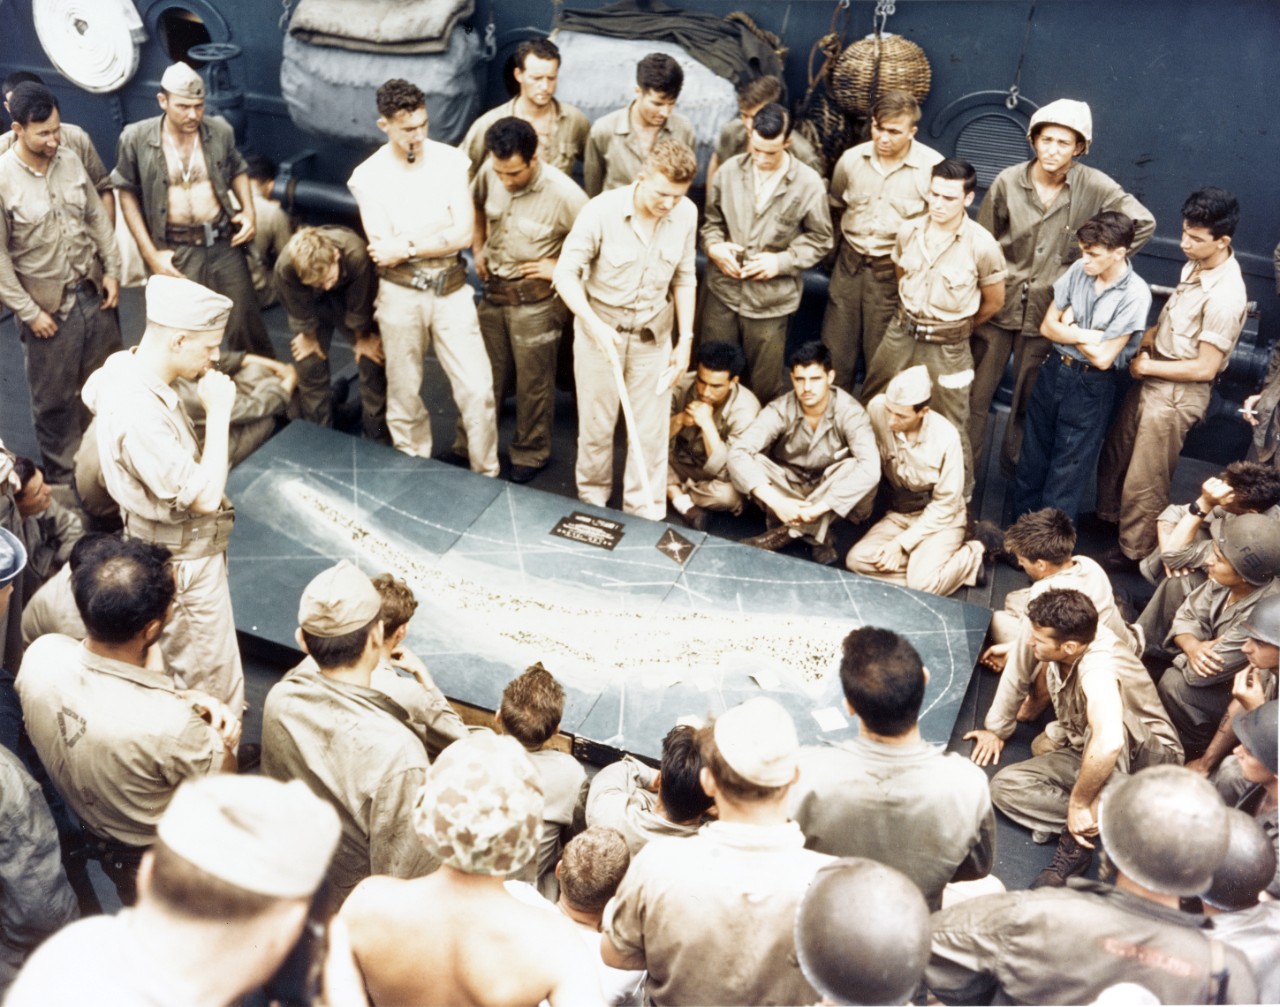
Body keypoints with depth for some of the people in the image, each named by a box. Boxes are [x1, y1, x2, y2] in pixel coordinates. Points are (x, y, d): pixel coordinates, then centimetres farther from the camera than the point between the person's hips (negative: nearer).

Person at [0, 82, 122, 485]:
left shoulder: (71, 161, 0)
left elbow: (98, 218, 10)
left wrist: (112, 271, 2)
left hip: (93, 293, 5)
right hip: (48, 305, -5)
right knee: (54, 397, 8)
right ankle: (62, 474, 25)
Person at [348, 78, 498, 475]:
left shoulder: (451, 160, -3)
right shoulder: (368, 176, -5)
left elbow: (465, 236, -9)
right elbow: (382, 250, -13)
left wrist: (407, 246, -14)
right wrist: (444, 230, -12)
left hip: (451, 289, 1)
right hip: (401, 294, 0)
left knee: (478, 389, -2)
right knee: (405, 396, 11)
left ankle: (487, 479, 13)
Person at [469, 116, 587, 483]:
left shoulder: (563, 194, -24)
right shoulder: (489, 172, -8)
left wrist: (561, 267, -16)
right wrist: (478, 249, 9)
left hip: (535, 299, -5)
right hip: (494, 291, 5)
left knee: (533, 382, 9)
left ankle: (531, 453, 28)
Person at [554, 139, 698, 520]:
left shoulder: (686, 214, -10)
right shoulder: (602, 210, -21)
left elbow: (683, 278, 3)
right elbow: (566, 273, -14)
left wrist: (686, 338, 1)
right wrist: (595, 325, -25)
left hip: (654, 332, 2)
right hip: (600, 326, -2)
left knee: (650, 431, 6)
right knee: (596, 424, 12)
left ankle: (646, 516, 19)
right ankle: (592, 499, 35)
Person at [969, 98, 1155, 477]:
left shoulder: (1095, 187, -9)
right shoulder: (1008, 182, -7)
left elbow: (1143, 222, -1)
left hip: (1046, 313, 0)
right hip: (998, 305, 0)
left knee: (1028, 401, 13)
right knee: (975, 394, 6)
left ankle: (1015, 472, 29)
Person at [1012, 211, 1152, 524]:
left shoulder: (1135, 295, -20)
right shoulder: (1078, 270, -6)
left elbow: (1102, 357, -19)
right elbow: (1047, 326, -1)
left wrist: (1069, 328, -9)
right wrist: (1085, 336, -15)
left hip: (1092, 386, -5)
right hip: (1054, 369, 5)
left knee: (1067, 470, 6)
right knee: (1033, 454, 16)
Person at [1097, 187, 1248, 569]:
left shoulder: (1225, 297, -28)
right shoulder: (1196, 266, -1)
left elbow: (1204, 367, -24)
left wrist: (1146, 366, -15)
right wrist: (1151, 334, -3)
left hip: (1177, 394, -9)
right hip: (1152, 379, 9)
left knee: (1145, 480, 8)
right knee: (1115, 452, 26)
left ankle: (1134, 550, 28)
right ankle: (1109, 513, 50)